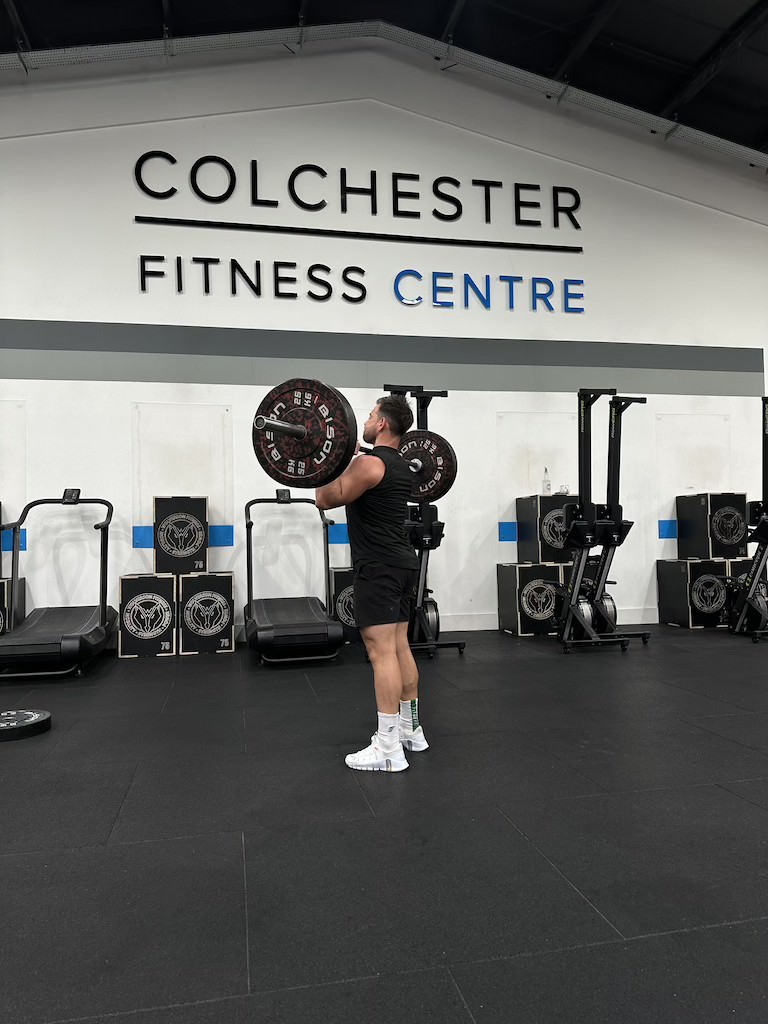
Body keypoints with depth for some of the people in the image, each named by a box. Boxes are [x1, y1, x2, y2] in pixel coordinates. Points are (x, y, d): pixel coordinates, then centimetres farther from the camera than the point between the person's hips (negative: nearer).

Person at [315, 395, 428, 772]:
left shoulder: (370, 463, -16)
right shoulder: (400, 465, 15)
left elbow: (326, 499, -15)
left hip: (379, 567, -10)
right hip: (401, 563, 10)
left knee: (381, 651, -9)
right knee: (399, 647, 15)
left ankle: (388, 748, -7)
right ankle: (410, 729, 25)